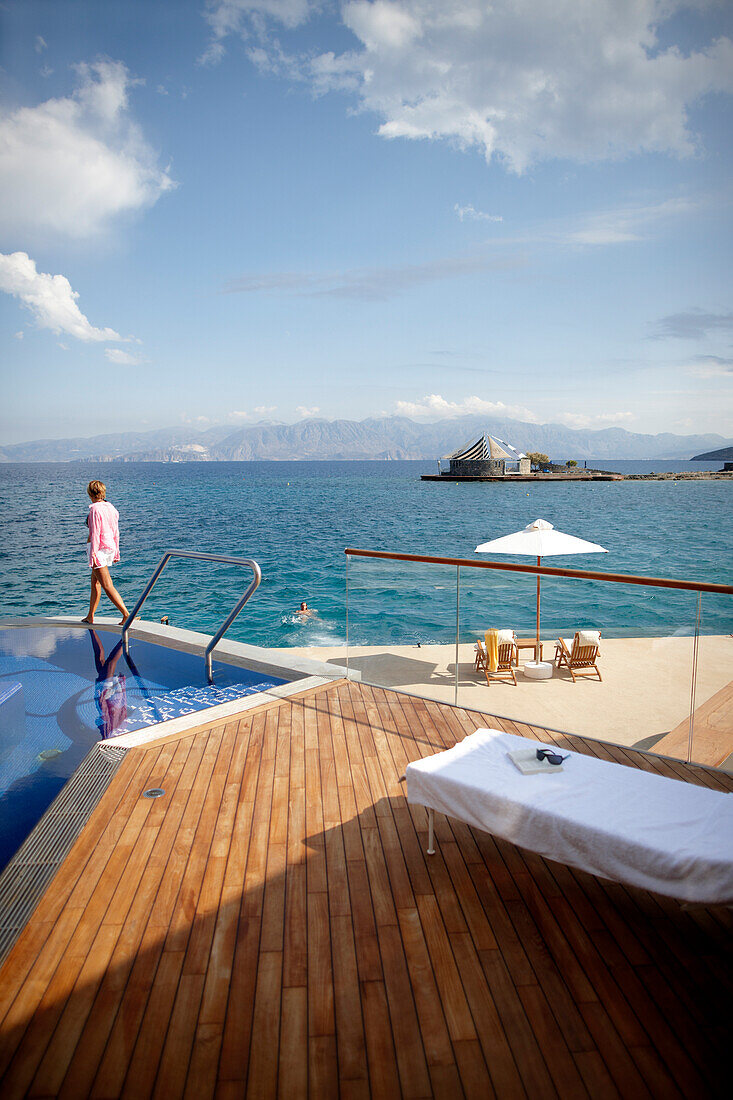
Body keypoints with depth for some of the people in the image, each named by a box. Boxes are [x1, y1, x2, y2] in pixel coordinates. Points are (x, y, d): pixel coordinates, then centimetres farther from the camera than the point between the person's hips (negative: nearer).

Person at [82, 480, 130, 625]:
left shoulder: (95, 509, -14)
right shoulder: (111, 508, 9)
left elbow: (95, 533, -18)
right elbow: (116, 533, 13)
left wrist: (93, 555, -17)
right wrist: (116, 553, 20)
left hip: (98, 547, -9)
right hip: (109, 547, 9)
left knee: (107, 586, -10)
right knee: (95, 582, 19)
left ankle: (126, 613, -17)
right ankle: (90, 616, 26)